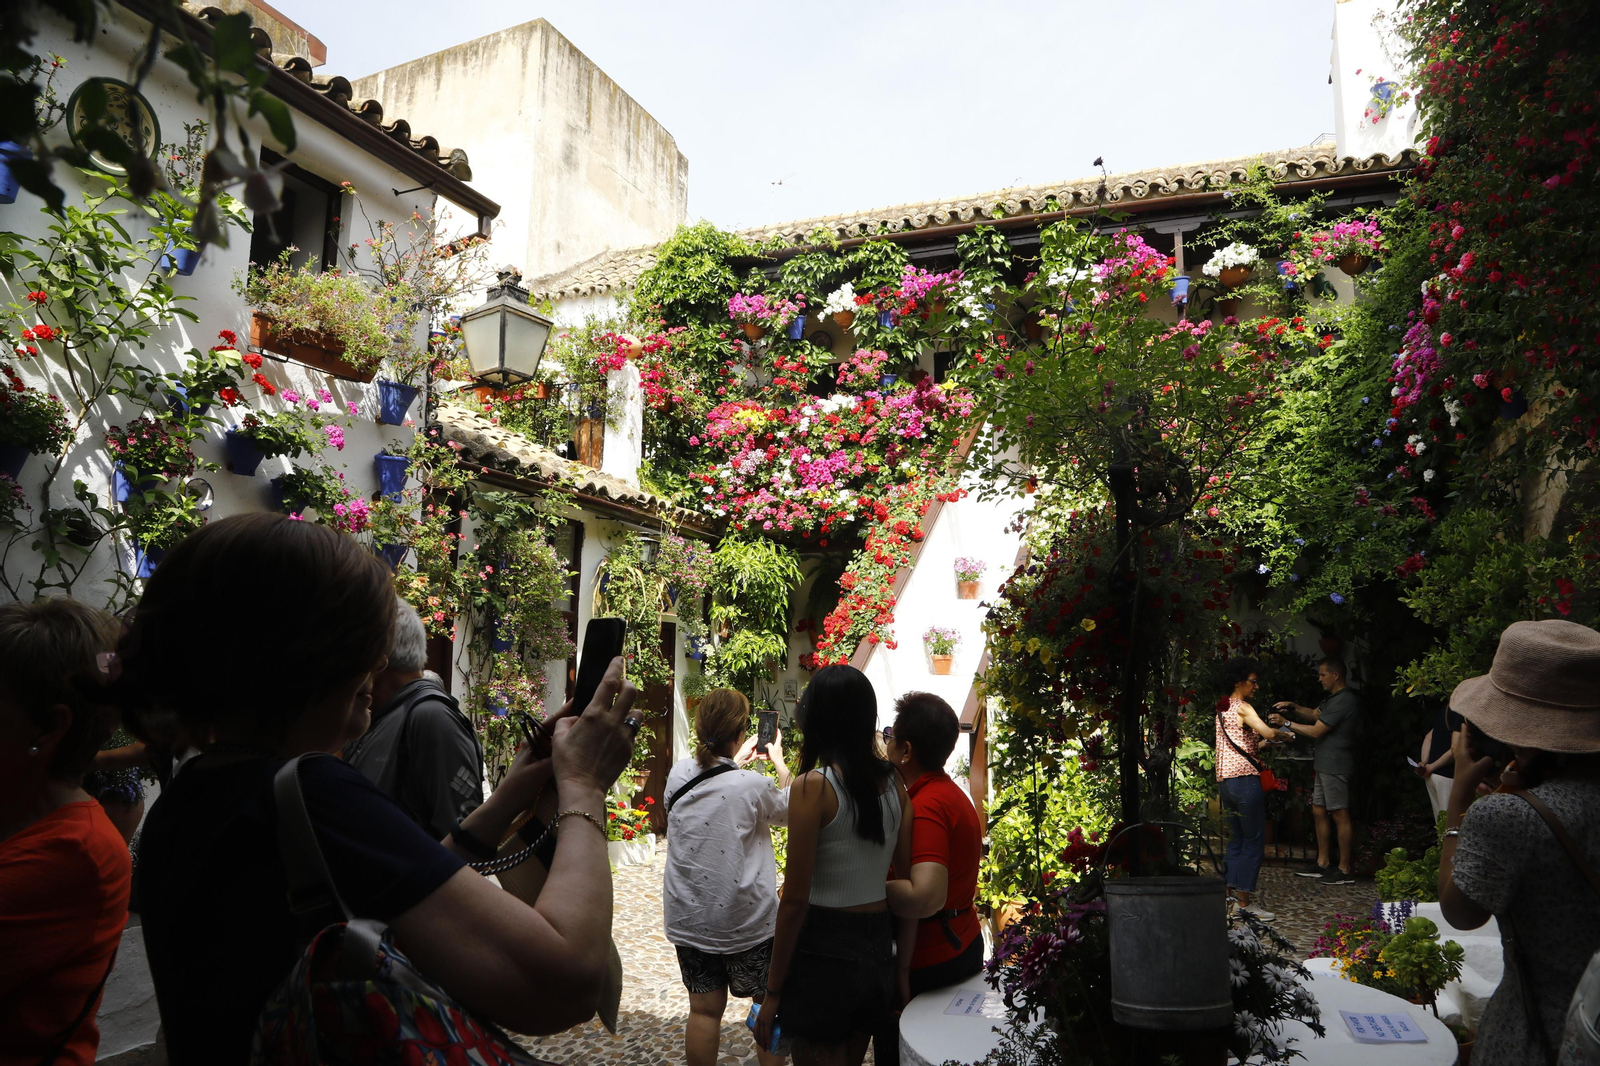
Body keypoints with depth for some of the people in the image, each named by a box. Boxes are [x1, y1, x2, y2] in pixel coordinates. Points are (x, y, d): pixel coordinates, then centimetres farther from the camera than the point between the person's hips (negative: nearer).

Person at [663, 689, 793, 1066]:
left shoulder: (678, 775, -7)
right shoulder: (753, 786, -20)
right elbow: (790, 809, 2)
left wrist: (737, 761, 24)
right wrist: (779, 762, 15)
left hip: (689, 918, 4)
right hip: (746, 921, -4)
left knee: (704, 1009, 15)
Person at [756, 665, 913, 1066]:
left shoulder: (813, 786, -17)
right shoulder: (893, 782, 0)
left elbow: (795, 900, -15)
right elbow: (907, 872, 4)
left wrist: (773, 990, -7)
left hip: (825, 954, -6)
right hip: (878, 948, 6)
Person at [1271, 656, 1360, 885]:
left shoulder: (1344, 700, -18)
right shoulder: (1334, 698, 15)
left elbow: (1316, 731, -17)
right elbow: (1314, 715, 24)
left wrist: (1286, 723, -9)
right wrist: (1293, 707, 7)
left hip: (1335, 767, -11)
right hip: (1324, 765, 11)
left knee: (1340, 815, -4)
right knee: (1319, 812, 14)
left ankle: (1345, 870, 2)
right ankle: (1323, 863, 22)